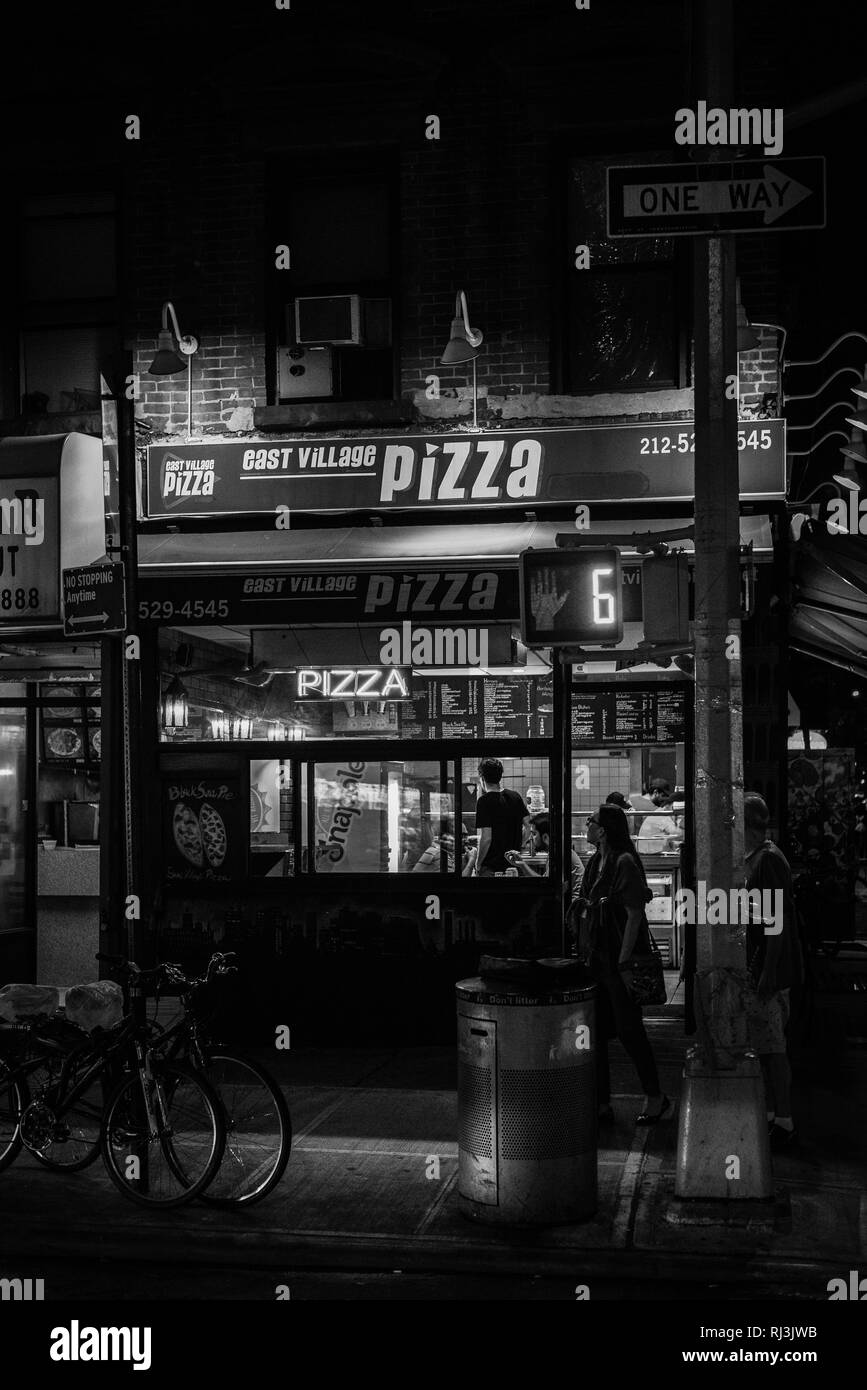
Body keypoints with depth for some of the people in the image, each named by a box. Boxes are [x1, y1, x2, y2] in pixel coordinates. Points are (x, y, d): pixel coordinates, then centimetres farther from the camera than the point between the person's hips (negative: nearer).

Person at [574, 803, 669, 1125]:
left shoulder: (624, 863, -14)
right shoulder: (596, 862, 10)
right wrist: (584, 954, 14)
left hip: (617, 959, -8)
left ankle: (655, 1097, 18)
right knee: (594, 1032, 8)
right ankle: (601, 1104, 16)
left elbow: (635, 915, -16)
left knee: (629, 1031, 2)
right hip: (595, 959, 8)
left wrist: (624, 963, -19)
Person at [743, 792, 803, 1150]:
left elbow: (777, 919, -21)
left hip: (768, 971, -10)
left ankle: (784, 1125, 0)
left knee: (772, 1049, -5)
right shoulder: (752, 859, 14)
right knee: (763, 1047, 14)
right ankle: (769, 1116, 22)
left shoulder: (769, 859, -16)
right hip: (754, 968, 10)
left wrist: (769, 972, -23)